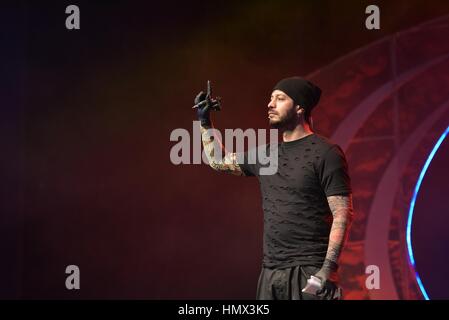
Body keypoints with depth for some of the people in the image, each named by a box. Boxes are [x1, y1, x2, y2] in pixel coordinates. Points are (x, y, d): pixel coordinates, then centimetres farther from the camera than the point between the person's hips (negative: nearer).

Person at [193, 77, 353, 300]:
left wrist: (329, 269, -19)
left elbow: (342, 215, -11)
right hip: (270, 273, 6)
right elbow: (219, 161, 30)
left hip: (310, 272, -6)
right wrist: (204, 121, 22)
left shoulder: (325, 154, -6)